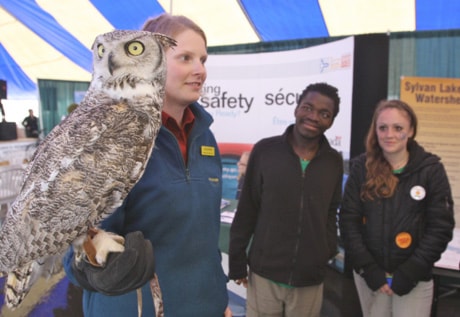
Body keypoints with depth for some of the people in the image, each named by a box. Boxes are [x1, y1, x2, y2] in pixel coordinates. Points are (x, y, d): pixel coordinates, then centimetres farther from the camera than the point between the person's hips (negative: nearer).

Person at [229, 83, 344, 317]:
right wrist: (236, 261, 0)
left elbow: (331, 213, 10)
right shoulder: (265, 150, -6)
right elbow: (246, 211, -2)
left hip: (310, 280, 2)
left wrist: (328, 253, 2)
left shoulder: (334, 162, 0)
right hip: (264, 274, -1)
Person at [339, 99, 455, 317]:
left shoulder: (431, 170, -5)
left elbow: (441, 227, -6)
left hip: (414, 279, -1)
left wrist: (407, 274, -11)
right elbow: (348, 220, -3)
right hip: (368, 276, 2)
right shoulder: (362, 168, -1)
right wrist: (369, 270, -10)